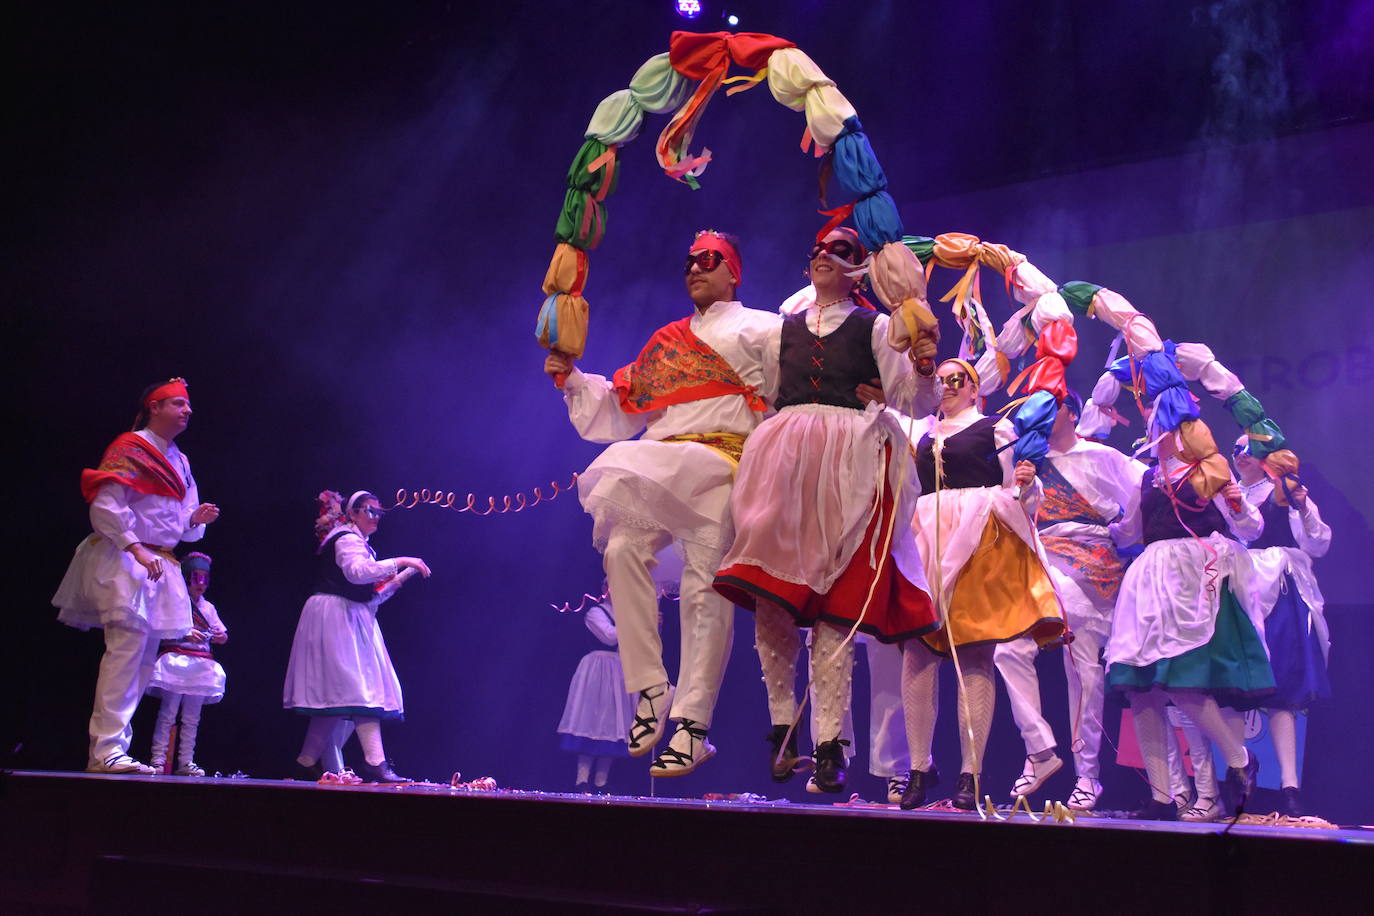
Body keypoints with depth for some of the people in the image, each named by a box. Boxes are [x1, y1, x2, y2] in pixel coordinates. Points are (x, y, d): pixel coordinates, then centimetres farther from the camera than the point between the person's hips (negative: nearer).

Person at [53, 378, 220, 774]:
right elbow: (105, 505, -14)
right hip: (123, 561, -9)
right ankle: (108, 750, -19)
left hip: (159, 565, 9)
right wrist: (136, 549, -22)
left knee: (145, 658, 5)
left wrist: (196, 519, 1)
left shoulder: (179, 462, 20)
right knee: (128, 645, -18)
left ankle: (104, 750, 9)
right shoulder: (129, 448, -4)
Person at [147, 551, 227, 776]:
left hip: (201, 664, 6)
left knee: (192, 717, 4)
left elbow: (222, 633, 19)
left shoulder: (208, 608, 18)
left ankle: (186, 762, 7)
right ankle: (158, 759, -7)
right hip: (175, 661, -5)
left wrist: (221, 637, -5)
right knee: (168, 713, -8)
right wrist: (186, 635, -21)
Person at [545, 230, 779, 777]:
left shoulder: (760, 330, 14)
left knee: (705, 587, -15)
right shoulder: (664, 343, 28)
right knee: (623, 548, -20)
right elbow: (620, 411, 29)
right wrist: (572, 379, 20)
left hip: (723, 469, -4)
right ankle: (650, 690, -13)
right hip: (658, 469, 5)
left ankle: (693, 725, -14)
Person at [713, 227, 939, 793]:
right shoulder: (786, 327, 22)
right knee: (769, 599, -9)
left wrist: (923, 369, -13)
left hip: (848, 468, -3)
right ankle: (782, 723, 5)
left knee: (834, 607, -9)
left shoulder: (875, 327, 11)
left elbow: (912, 403, 6)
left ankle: (829, 742, -7)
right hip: (782, 460, 3)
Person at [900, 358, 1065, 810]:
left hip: (979, 540, -4)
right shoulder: (922, 433, 23)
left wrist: (1027, 483, -13)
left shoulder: (996, 428, 11)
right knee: (917, 651, -7)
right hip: (926, 539, 4)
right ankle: (919, 767, -1)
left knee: (975, 655, -9)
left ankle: (970, 774, -9)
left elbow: (1018, 497, 6)